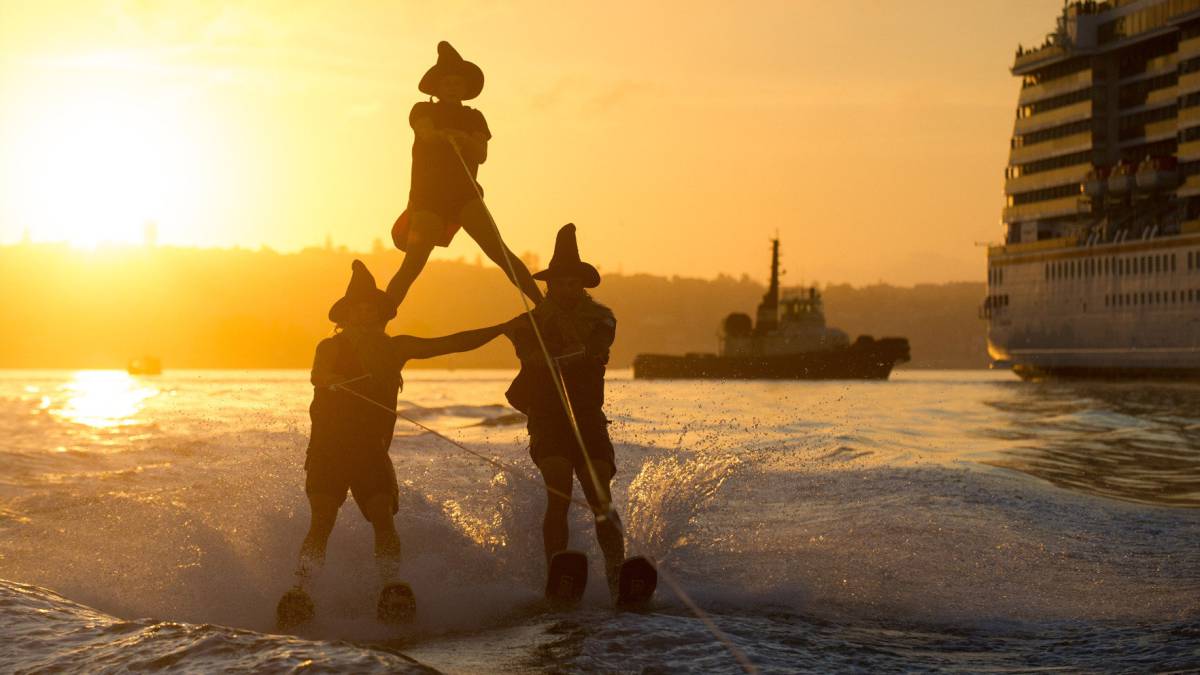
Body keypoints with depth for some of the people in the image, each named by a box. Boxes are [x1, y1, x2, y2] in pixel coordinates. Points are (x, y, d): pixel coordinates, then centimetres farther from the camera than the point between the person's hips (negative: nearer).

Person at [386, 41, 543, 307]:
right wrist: (448, 135, -35)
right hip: (428, 196, -1)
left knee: (500, 253, -16)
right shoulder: (422, 110, 9)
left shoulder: (474, 117, 15)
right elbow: (427, 133, -14)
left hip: (465, 194, 2)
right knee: (412, 266, -15)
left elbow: (481, 155, -3)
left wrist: (465, 140, -25)